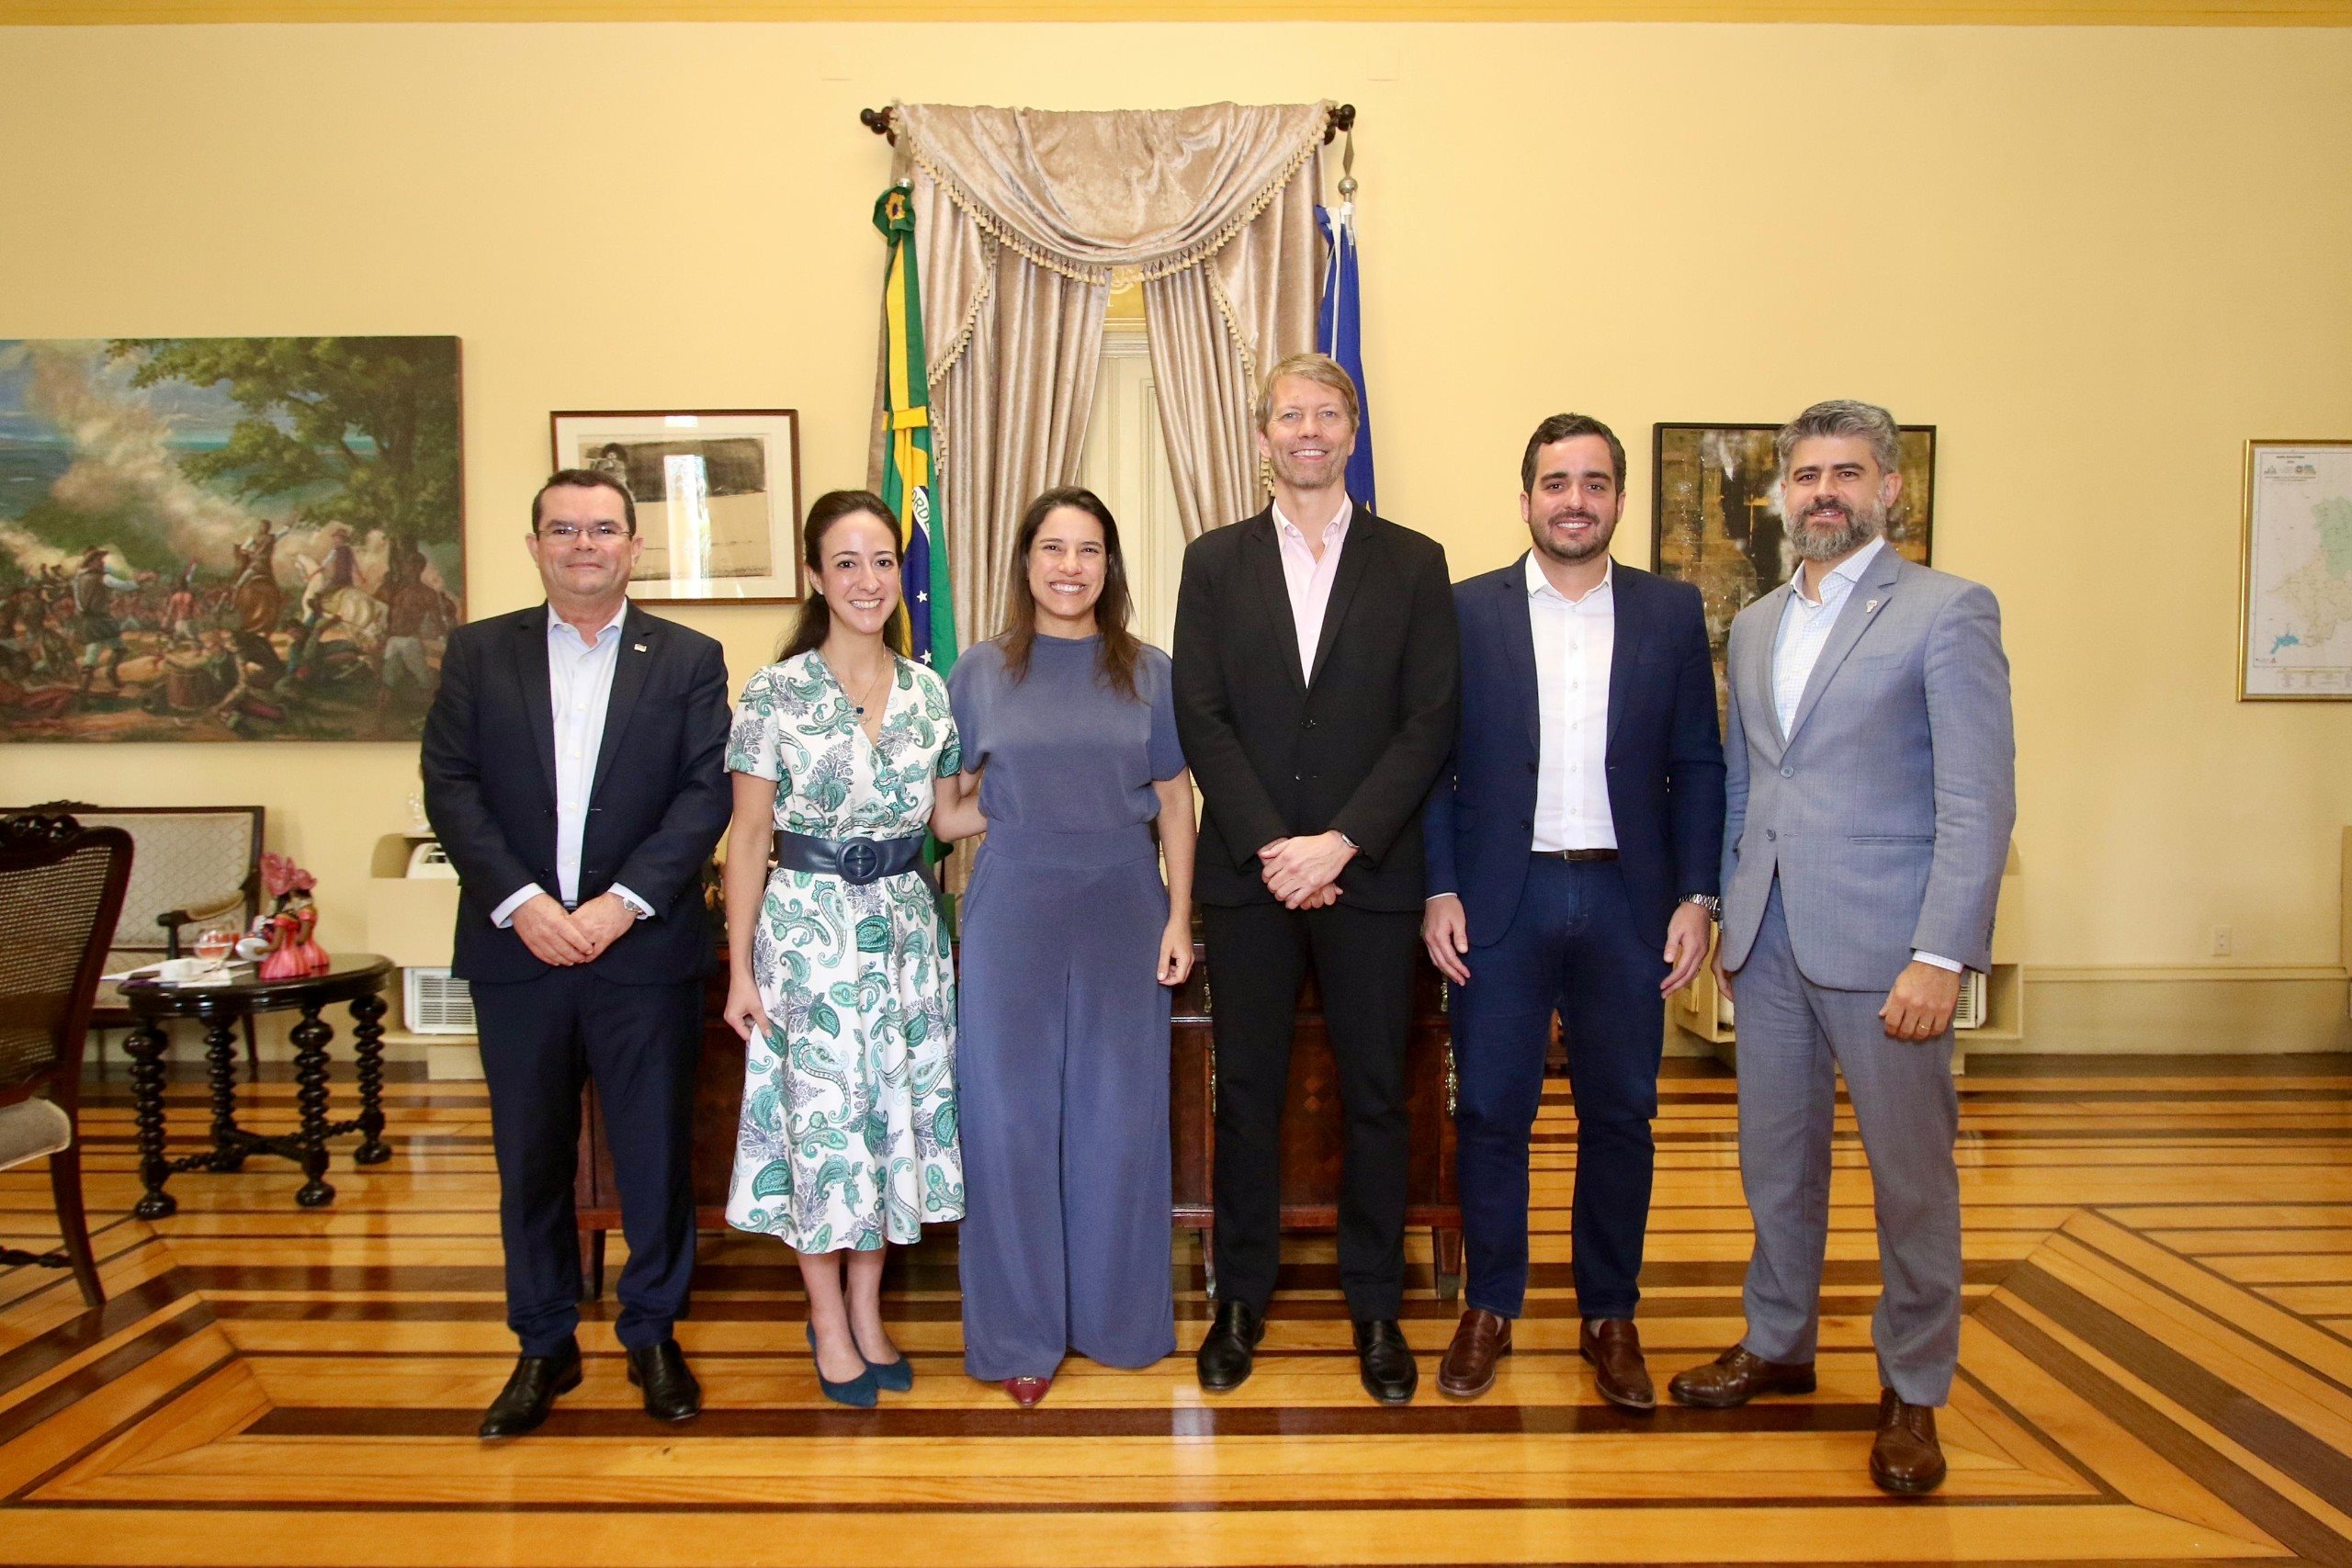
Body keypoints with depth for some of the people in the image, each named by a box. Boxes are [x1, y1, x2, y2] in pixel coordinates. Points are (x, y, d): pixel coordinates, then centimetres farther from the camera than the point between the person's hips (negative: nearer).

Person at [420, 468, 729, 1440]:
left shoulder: (688, 659, 4)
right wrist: (521, 903, -13)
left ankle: (653, 1336, 25)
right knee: (530, 1158, 11)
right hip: (516, 948, 2)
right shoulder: (478, 653, 8)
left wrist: (621, 902, -15)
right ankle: (544, 1346, 26)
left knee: (656, 1151, 7)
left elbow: (706, 794, -4)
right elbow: (450, 786, 0)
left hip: (644, 949, -1)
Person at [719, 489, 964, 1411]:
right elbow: (749, 836, -5)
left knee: (895, 1109, 9)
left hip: (905, 922, 4)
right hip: (808, 921, -4)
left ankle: (865, 1307, 28)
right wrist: (741, 969, -6)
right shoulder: (775, 693, -6)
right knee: (821, 1114, 2)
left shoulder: (929, 692, 5)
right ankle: (828, 1318, 22)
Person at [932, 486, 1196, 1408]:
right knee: (1010, 1119, 3)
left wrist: (1180, 918, -2)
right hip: (1011, 915, 0)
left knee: (1120, 1118, 6)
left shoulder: (1147, 674, 5)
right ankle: (1020, 1333, 17)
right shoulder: (981, 673, 5)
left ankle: (1117, 1318, 24)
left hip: (1122, 916, 1)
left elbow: (1174, 805, 4)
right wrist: (1009, 806, -6)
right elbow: (945, 808, 10)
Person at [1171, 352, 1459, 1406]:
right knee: (1246, 1092, 8)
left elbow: (1429, 723, -3)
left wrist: (1341, 842, -13)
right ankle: (1242, 1299, 23)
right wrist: (1272, 848, -11)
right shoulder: (1215, 562, 7)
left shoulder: (1412, 564, 5)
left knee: (1374, 1093, 8)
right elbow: (1201, 719, -1)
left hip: (1369, 873, 0)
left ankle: (1375, 1307, 22)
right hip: (1247, 872, 1)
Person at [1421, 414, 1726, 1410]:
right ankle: (1489, 1310, 23)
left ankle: (1609, 1317, 26)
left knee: (1621, 1116, 9)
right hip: (1501, 904, -1)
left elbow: (1699, 765, 5)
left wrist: (1696, 897, -2)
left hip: (1626, 901, 1)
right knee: (1490, 1112, 5)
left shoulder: (1672, 612, 6)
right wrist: (1439, 893, -6)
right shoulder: (1467, 610, 2)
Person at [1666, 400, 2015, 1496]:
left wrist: (1941, 955, -17)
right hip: (1768, 942, 6)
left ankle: (1912, 1392, 23)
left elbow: (1978, 801, -11)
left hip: (1880, 944, -5)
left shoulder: (1948, 612, -5)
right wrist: (1726, 915, 12)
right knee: (1775, 1157, 15)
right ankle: (1777, 1346, 33)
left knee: (1910, 1175, 7)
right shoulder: (1753, 626, 14)